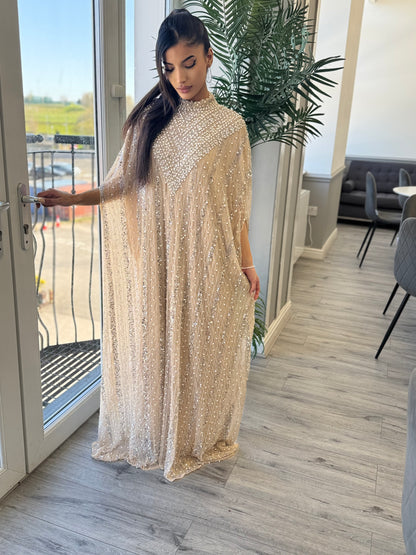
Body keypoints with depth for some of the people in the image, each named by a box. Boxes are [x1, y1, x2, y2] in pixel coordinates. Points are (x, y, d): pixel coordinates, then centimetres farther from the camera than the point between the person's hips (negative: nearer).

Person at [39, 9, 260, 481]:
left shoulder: (228, 126, -1)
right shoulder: (148, 119, 5)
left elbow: (235, 203, 0)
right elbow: (121, 184, 6)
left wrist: (245, 262, -1)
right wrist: (72, 198, -7)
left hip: (204, 261, -2)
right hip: (154, 259, 2)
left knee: (199, 345, 10)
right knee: (153, 344, 12)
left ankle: (198, 436, 36)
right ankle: (152, 434, 36)